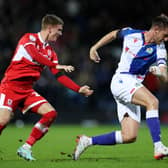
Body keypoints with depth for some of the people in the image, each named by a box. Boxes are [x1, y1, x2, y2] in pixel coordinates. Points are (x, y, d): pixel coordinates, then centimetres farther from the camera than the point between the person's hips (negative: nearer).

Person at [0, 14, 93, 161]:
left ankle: (26, 147, -3)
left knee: (51, 113, -9)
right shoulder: (29, 38, -6)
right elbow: (35, 55, -26)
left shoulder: (50, 51, 13)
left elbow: (59, 76, 12)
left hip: (27, 90, 7)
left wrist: (79, 89, 3)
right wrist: (56, 65, -32)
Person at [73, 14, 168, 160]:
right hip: (121, 80, -5)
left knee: (129, 137, -5)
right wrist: (94, 48, 19)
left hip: (134, 89, 5)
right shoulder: (130, 33, -1)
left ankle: (88, 141, 10)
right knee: (152, 102, -31)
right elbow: (113, 35, 21)